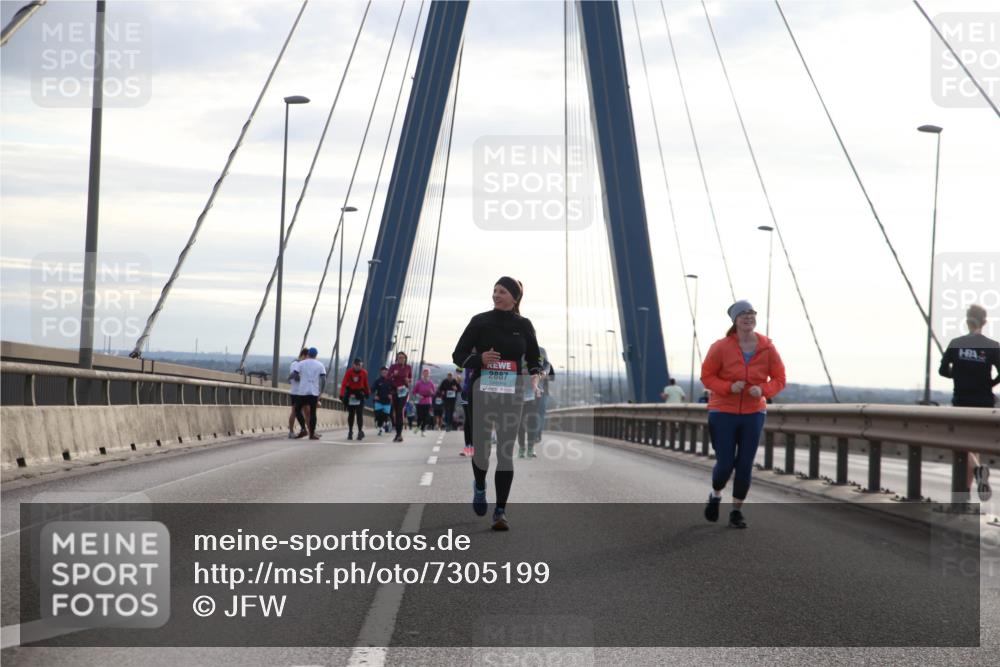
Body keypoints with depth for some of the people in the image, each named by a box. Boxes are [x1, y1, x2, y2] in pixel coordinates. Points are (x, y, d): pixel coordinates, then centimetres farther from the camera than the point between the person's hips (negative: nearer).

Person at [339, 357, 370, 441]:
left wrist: (367, 393, 15)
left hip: (360, 394, 0)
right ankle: (350, 431, 19)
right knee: (351, 414, 8)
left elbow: (366, 384, 7)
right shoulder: (349, 372, -13)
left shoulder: (364, 373, -7)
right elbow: (344, 384, -18)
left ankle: (360, 431, -9)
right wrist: (342, 395, -26)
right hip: (350, 393, 0)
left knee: (359, 414, -10)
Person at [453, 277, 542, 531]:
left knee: (506, 451, -4)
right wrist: (479, 359, -15)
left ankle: (501, 510, 0)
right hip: (482, 389, 0)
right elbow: (458, 355, 4)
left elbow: (534, 359, 15)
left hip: (511, 393, 0)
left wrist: (535, 376, -6)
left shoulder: (523, 325, 7)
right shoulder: (480, 322, 3)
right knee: (481, 448, 1)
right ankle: (479, 486, 34)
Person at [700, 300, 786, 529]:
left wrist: (763, 390, -18)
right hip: (723, 413, -2)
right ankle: (716, 496, 31)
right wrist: (729, 387, -21)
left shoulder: (767, 348, -4)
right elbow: (707, 375, -5)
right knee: (725, 464, -2)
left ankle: (737, 511, 17)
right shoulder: (721, 347, -11)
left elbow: (779, 379, 3)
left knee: (745, 465, 2)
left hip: (753, 413, 2)